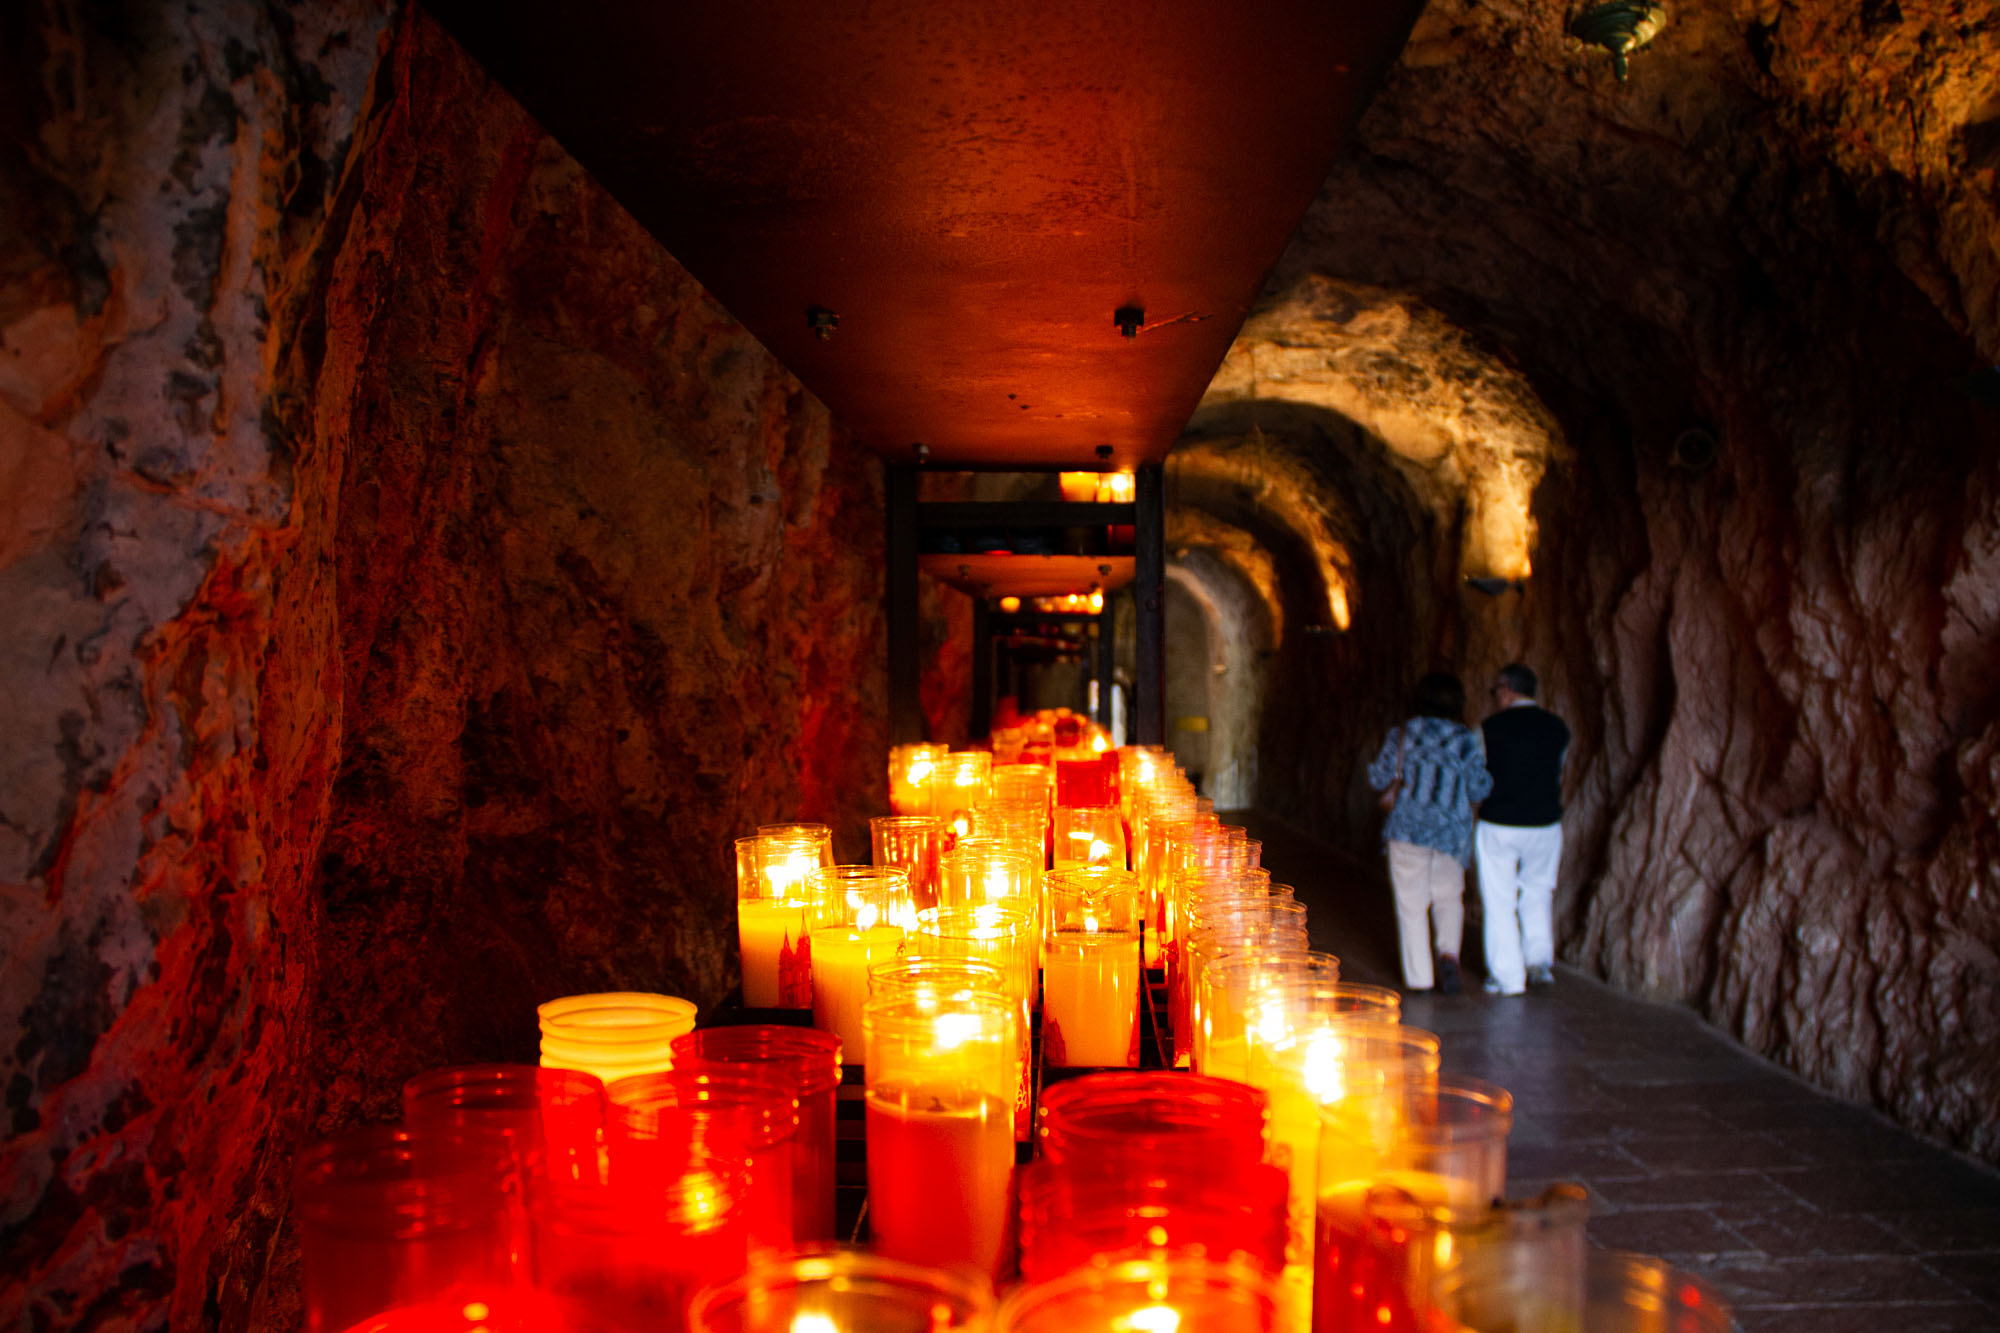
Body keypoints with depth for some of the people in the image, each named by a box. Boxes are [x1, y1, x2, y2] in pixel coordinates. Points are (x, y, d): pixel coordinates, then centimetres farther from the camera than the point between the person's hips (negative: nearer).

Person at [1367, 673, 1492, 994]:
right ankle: (1448, 952, -6)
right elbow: (1478, 790, -2)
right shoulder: (1467, 740, -5)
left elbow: (1378, 779, 3)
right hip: (1452, 833, 0)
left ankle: (1418, 976, 8)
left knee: (1411, 901, 7)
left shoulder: (1401, 734, -3)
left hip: (1408, 828, 0)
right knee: (1449, 897, 17)